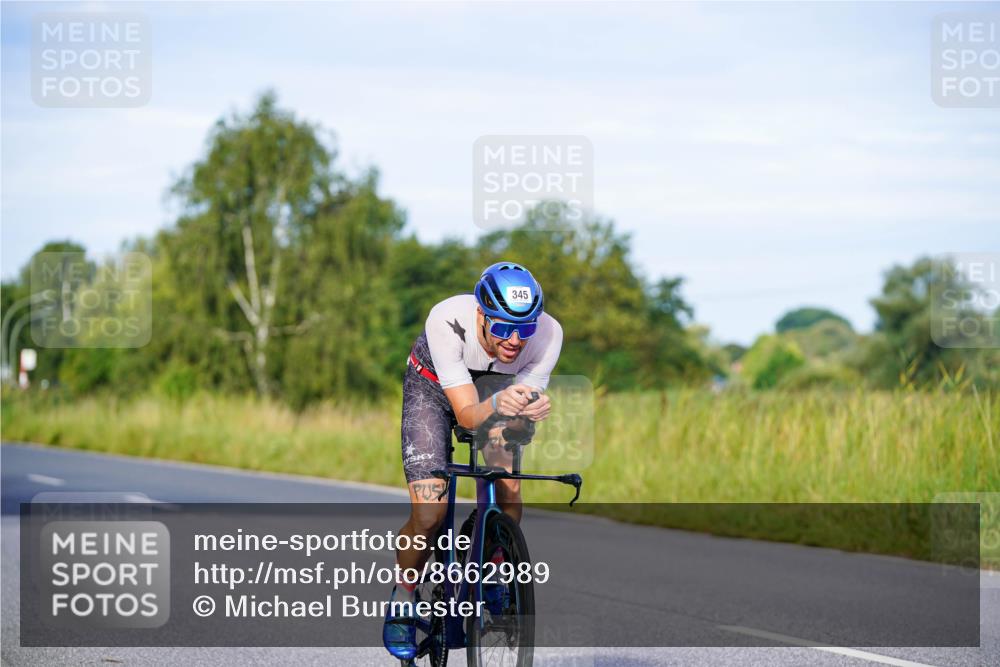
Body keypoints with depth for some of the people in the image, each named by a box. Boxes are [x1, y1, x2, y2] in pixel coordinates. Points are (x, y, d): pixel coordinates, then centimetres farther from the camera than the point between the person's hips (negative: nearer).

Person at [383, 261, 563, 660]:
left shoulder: (548, 334, -32)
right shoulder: (447, 321, -40)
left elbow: (528, 396, -28)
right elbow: (467, 415, -40)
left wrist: (533, 408, -52)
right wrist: (495, 404, -62)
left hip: (496, 387, 3)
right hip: (433, 388, -3)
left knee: (507, 488, -21)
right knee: (429, 514, -16)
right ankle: (403, 597, 11)